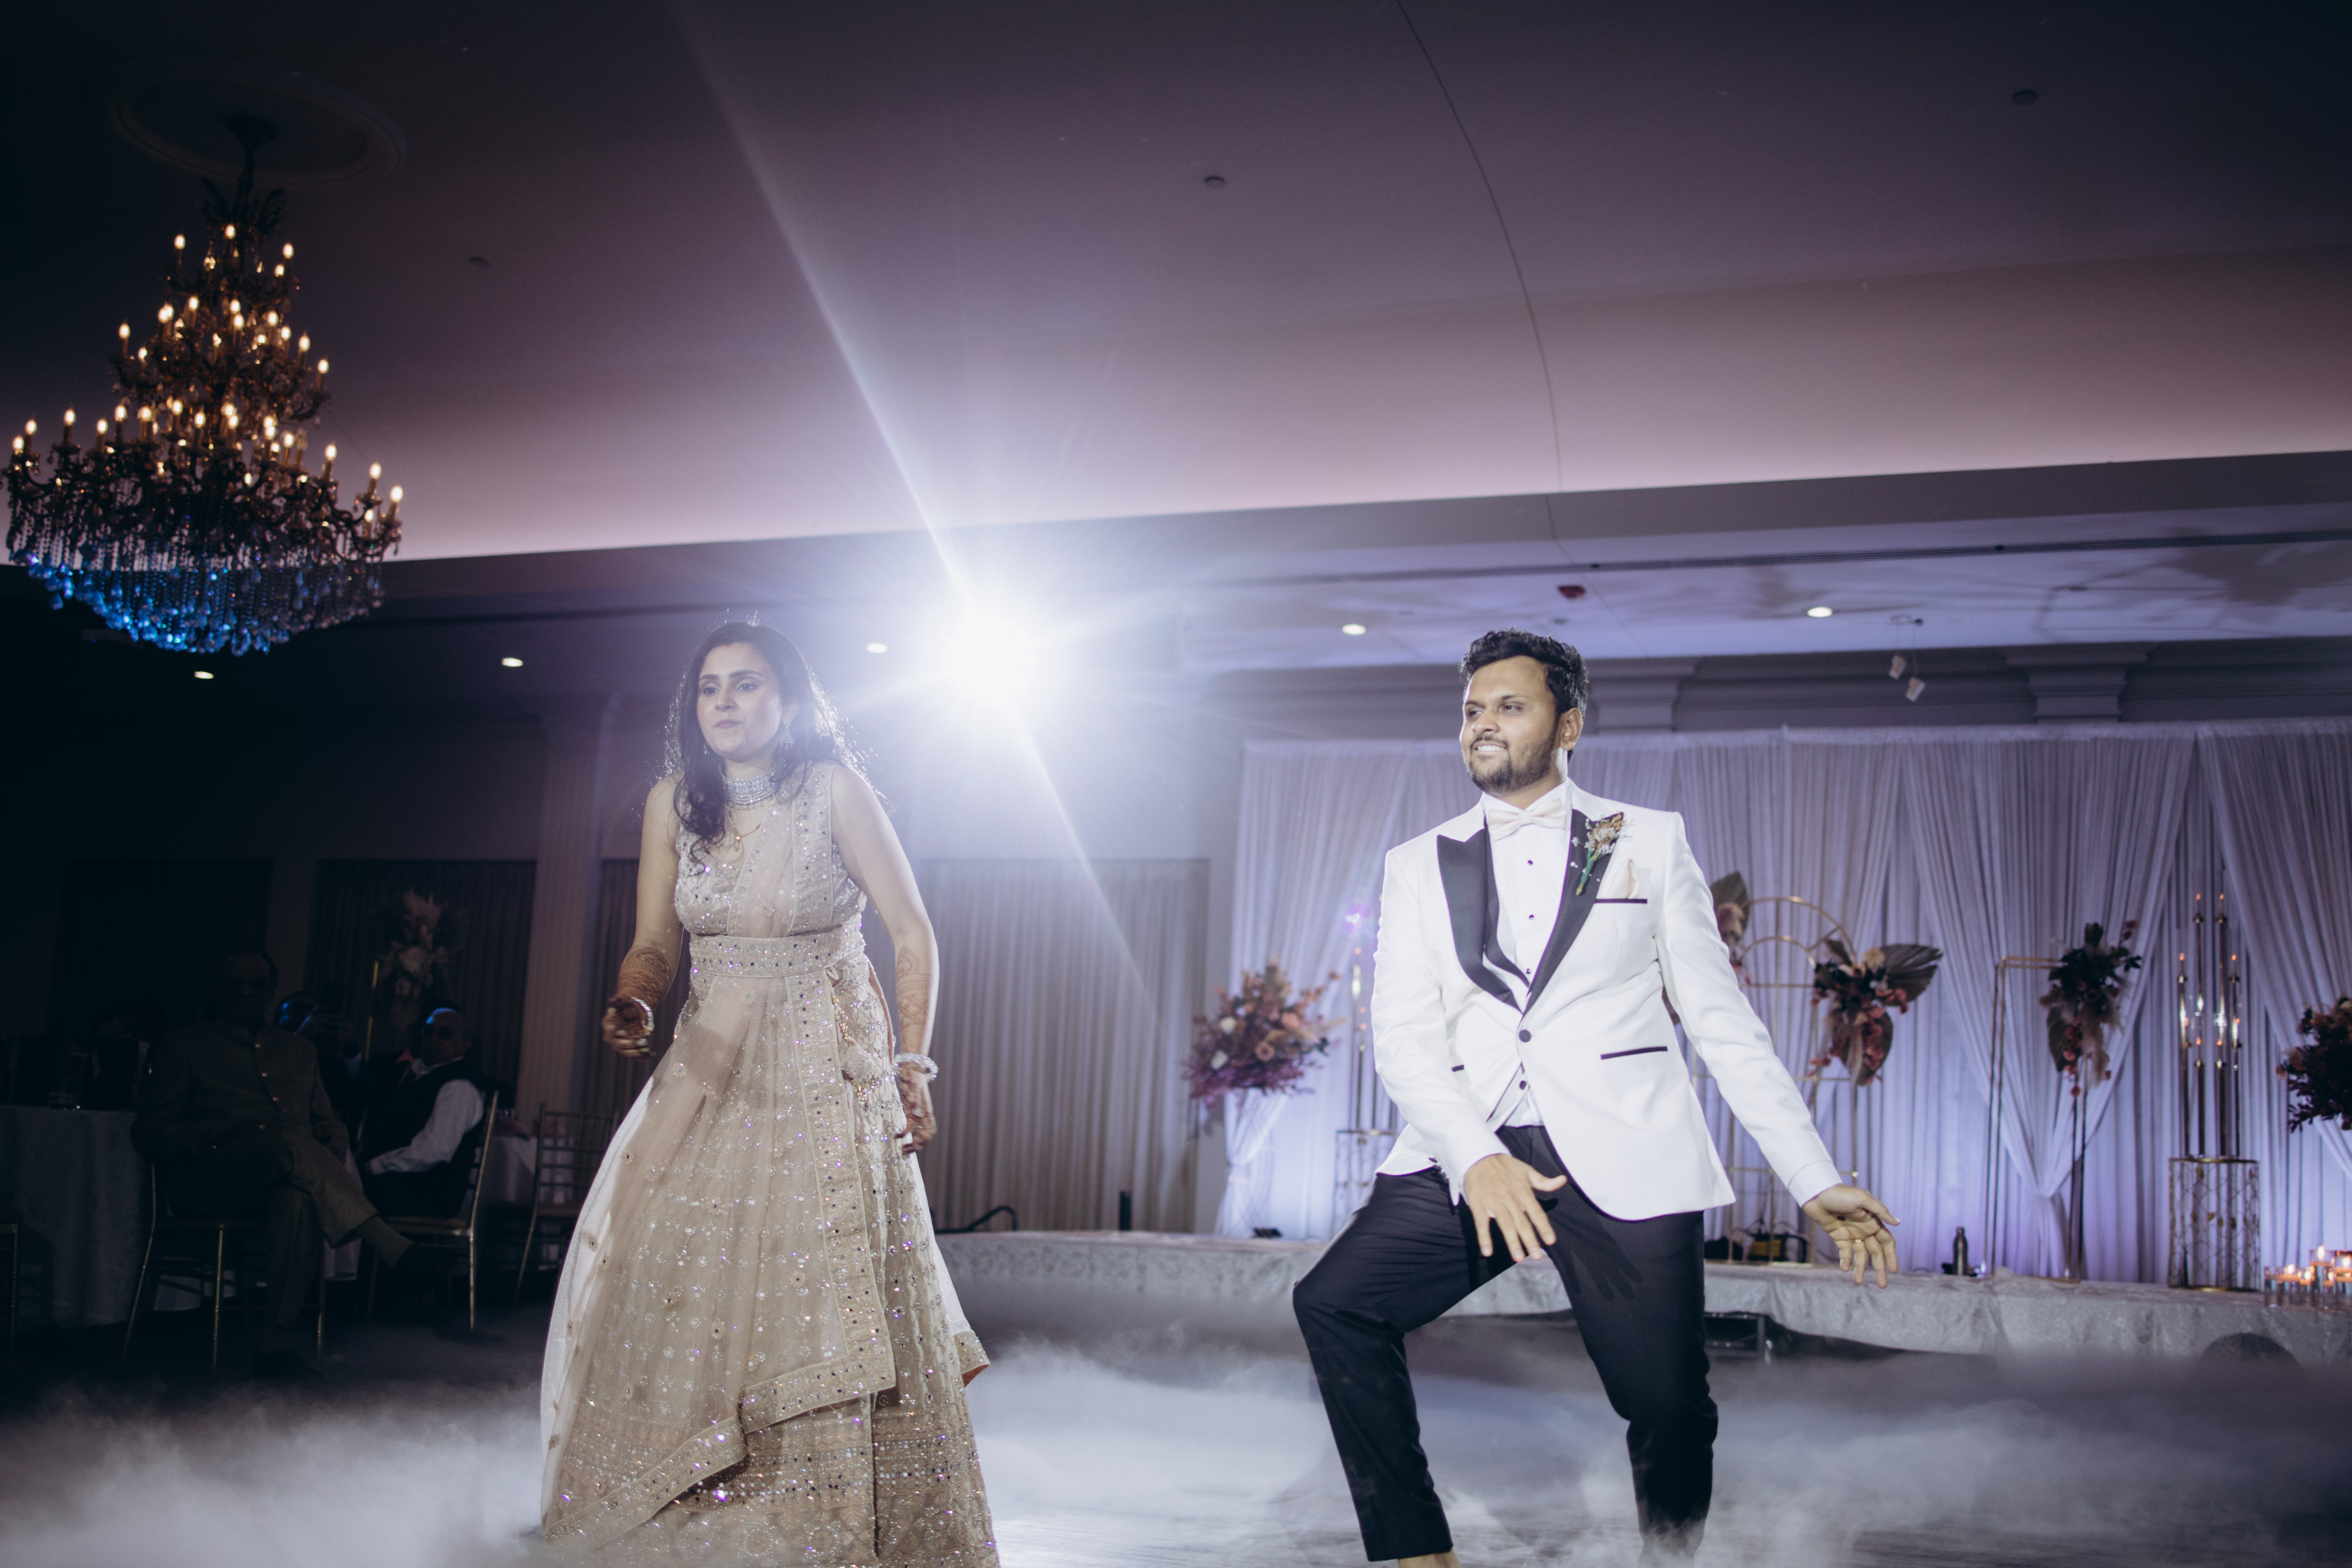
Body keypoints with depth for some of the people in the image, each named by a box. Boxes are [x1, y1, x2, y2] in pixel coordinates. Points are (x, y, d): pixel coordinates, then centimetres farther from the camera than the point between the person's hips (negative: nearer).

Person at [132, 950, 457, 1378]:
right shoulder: (184, 1046, 15)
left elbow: (329, 1124, 26)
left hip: (288, 1177, 3)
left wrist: (332, 1146, -1)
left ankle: (277, 1340, -40)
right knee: (289, 1142, -37)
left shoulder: (299, 1052, 28)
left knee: (300, 1201, -38)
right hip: (205, 1180, -3)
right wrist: (222, 1134, -12)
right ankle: (391, 1246, -43)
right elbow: (149, 1133, 6)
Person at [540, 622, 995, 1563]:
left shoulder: (834, 792, -9)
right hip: (711, 1067, 4)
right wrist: (632, 1006, -16)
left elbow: (914, 936, -6)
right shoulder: (674, 803, 4)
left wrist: (912, 1067, -10)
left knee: (826, 1294, -4)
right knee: (675, 1277, 5)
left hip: (827, 1070, -4)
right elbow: (654, 945, 6)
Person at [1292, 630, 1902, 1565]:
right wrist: (1475, 1159, -16)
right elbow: (1401, 1032, 2)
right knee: (1334, 1303, -16)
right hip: (1469, 1156, 2)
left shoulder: (1649, 841, 12)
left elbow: (1722, 1019, 11)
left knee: (1668, 1409, -7)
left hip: (1622, 1162, -1)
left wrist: (1815, 1181, 3)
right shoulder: (1419, 865, 14)